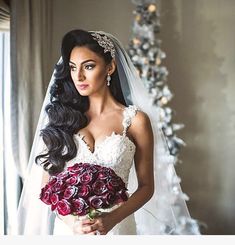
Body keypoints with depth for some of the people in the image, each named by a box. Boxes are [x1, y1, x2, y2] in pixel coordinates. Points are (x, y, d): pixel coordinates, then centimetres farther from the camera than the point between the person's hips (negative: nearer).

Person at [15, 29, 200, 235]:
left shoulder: (135, 120, -6)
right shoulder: (62, 117, -1)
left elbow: (146, 187, -1)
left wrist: (113, 218, -17)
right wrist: (71, 220, -16)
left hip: (116, 227, -1)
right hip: (68, 228, 2)